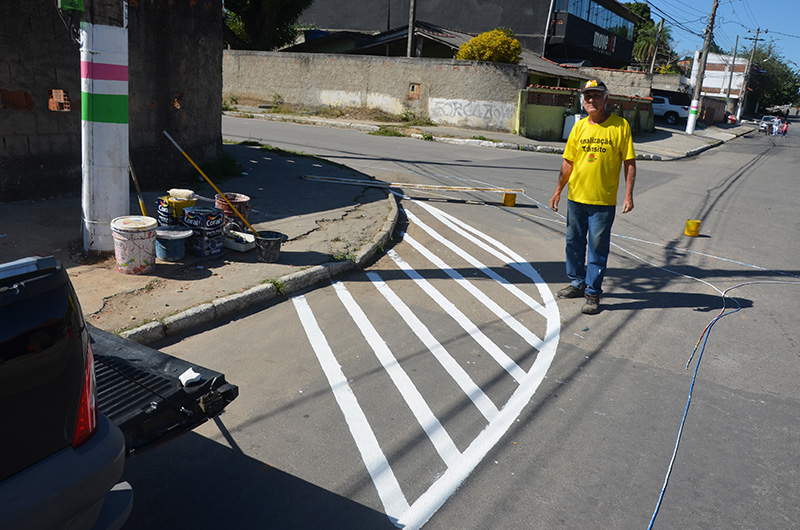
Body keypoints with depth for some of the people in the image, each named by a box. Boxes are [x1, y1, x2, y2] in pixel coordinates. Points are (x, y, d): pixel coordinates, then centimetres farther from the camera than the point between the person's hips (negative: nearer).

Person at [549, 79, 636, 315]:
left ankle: (592, 293, 9)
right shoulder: (579, 127, 5)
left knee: (598, 248, 0)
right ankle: (577, 283, 31)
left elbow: (630, 163, -3)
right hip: (576, 197, 4)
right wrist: (558, 190, 9)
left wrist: (628, 195, -9)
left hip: (604, 200, -4)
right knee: (574, 242, 13)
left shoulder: (620, 126, -4)